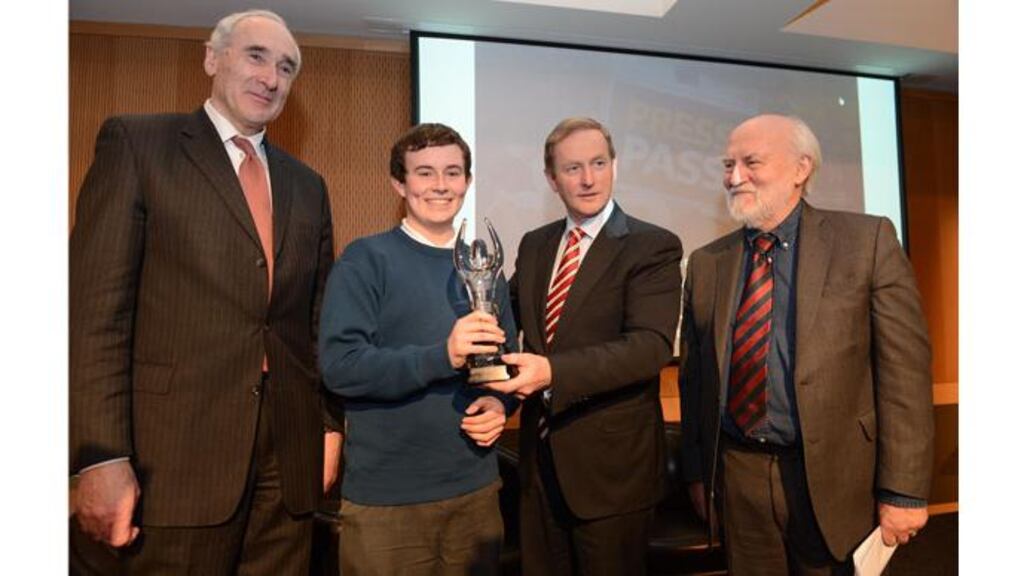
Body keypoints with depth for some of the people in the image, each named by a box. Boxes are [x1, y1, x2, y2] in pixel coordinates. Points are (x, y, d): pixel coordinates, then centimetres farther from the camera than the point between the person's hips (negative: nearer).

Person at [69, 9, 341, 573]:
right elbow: (97, 305, -7)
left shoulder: (306, 184, 14)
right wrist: (101, 457, -12)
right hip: (179, 456, -4)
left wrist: (331, 424, 8)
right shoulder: (135, 141, 0)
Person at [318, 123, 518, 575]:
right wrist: (442, 356, -27)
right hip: (385, 497, -4)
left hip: (476, 487, 5)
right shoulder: (366, 259, -9)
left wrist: (500, 403, -7)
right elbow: (339, 365, -17)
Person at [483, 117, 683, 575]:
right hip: (539, 456, 5)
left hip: (612, 461, -5)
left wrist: (552, 371, -33)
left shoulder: (653, 246, -11)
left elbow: (651, 345, -22)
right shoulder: (534, 244, 7)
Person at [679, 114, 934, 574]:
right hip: (737, 479, 3)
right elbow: (694, 376, 5)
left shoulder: (868, 240, -5)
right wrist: (697, 473, 6)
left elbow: (905, 367, -8)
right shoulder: (706, 263, 4)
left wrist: (903, 489, -10)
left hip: (832, 478, -2)